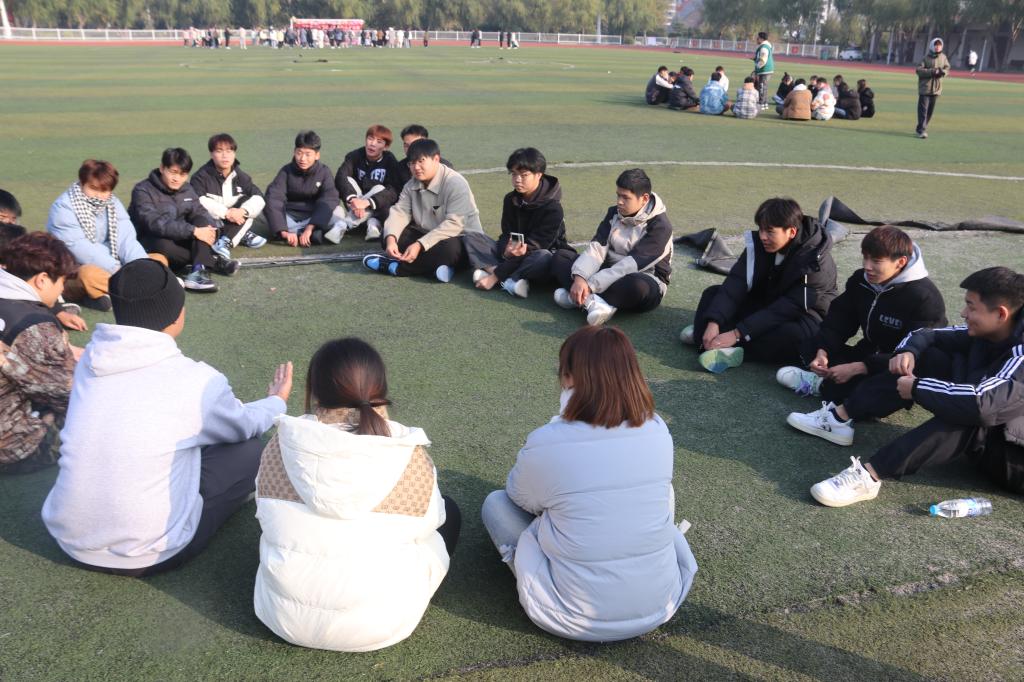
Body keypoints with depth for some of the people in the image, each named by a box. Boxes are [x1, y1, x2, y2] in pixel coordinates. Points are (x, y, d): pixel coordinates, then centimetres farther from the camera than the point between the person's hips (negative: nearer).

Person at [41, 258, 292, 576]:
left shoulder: (89, 360, -3)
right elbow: (244, 426, 5)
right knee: (251, 448, 9)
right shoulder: (197, 381, -17)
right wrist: (277, 401, 28)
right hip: (148, 555, -6)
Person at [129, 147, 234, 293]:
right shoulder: (143, 191, -16)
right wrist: (193, 231, -35)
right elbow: (155, 223, -29)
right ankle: (212, 262, -23)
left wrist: (210, 227, -27)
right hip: (149, 244, -5)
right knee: (163, 245, -40)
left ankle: (198, 269, -37)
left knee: (203, 221, -19)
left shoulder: (186, 189, 5)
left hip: (179, 240, 6)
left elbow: (200, 212, -2)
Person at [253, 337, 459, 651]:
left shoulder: (280, 447, -12)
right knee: (448, 513, 17)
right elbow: (426, 524, -2)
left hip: (283, 617, 4)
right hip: (379, 625, -3)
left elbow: (267, 516, 3)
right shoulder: (410, 457, -18)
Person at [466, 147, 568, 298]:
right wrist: (507, 251, -33)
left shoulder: (553, 208, -18)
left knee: (544, 258, -40)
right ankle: (510, 279, -31)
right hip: (512, 257, 6)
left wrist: (496, 276, -28)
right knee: (471, 237, -12)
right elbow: (506, 235, -3)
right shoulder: (511, 200, 1)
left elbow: (534, 246, -22)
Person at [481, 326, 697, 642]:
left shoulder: (545, 444, -19)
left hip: (576, 618, -3)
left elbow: (520, 495, 2)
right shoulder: (657, 431, -8)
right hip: (660, 605, 4)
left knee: (496, 502, 13)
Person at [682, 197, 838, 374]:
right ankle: (726, 349, -32)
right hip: (764, 304, 6)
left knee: (796, 334, -40)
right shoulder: (758, 243, -13)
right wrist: (713, 322, -35)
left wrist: (738, 333, -38)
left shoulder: (817, 262, -27)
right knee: (713, 294, -9)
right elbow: (736, 284, -20)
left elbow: (789, 308, -32)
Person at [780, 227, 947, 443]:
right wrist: (822, 351, -27)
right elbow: (839, 320, -5)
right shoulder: (861, 280, -3)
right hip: (868, 355, 7)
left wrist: (857, 368, -36)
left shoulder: (925, 299, -24)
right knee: (810, 346, -7)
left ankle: (821, 384, -32)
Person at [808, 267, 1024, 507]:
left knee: (967, 413, -40)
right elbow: (927, 335, 10)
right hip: (980, 435, 8)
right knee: (929, 357, -4)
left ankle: (870, 476, -41)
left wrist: (917, 387, -28)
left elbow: (982, 403, -41)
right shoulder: (985, 332, -1)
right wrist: (908, 351, -14)